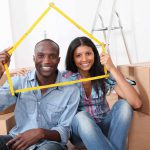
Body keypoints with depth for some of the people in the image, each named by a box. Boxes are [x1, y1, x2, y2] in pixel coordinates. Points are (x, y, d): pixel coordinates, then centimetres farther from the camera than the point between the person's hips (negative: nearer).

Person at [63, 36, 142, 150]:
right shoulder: (67, 78, -13)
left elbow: (136, 103, -24)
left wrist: (112, 69, -27)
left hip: (103, 126, 2)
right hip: (80, 129, -1)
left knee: (123, 105, -24)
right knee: (81, 116, -34)